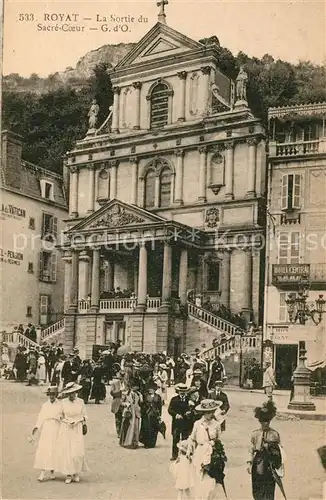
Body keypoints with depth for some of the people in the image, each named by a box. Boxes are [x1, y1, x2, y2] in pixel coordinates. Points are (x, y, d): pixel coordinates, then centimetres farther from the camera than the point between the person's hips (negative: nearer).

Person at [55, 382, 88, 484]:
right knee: (66, 451, -4)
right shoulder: (63, 402, -2)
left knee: (77, 452, -7)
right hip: (65, 429, 0)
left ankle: (76, 473, 13)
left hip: (77, 429, 0)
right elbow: (61, 416, 10)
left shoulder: (80, 402, -2)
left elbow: (84, 416, 6)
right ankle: (68, 475, 6)